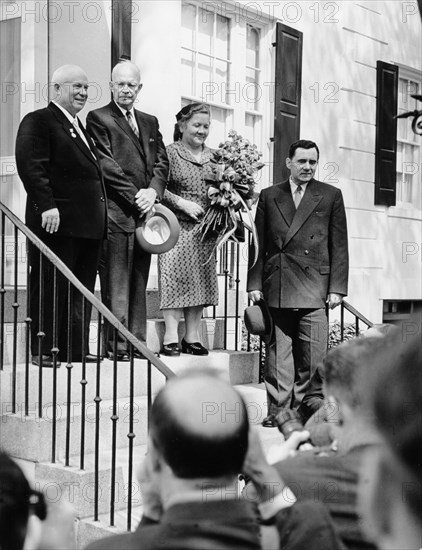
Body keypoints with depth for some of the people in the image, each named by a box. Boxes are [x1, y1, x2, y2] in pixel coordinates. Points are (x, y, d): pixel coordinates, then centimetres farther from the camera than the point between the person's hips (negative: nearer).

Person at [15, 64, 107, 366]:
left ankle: (77, 348, 17)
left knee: (83, 289, 10)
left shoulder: (81, 126, 23)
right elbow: (31, 166, -15)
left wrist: (100, 211, 17)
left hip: (88, 223, 8)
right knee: (51, 287, -2)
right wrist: (46, 205, -24)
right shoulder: (38, 121, -4)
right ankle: (44, 349, 5)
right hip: (57, 221, -8)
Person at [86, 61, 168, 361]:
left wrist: (153, 191, -5)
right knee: (116, 282, -5)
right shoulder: (98, 118, 1)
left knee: (139, 281, 8)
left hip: (145, 210, 6)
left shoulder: (150, 122, 21)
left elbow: (162, 162, 14)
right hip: (116, 211, -6)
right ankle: (116, 344, -2)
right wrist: (135, 197, -12)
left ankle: (137, 341, 12)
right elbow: (106, 165, -8)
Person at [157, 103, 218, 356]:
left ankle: (192, 337, 13)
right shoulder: (171, 153, -3)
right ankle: (171, 338, -3)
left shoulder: (213, 157, 12)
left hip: (204, 231, 5)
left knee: (200, 279, 6)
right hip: (177, 226, -5)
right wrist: (182, 203, -16)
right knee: (175, 278, -6)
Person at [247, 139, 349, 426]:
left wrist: (337, 287, -1)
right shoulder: (269, 196, 13)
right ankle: (278, 410, 10)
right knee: (278, 353, 3)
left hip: (314, 287, -1)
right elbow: (259, 244, 12)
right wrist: (255, 284, 4)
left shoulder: (331, 196, 9)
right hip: (276, 288, 1)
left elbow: (339, 246, 6)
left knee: (312, 356, -3)